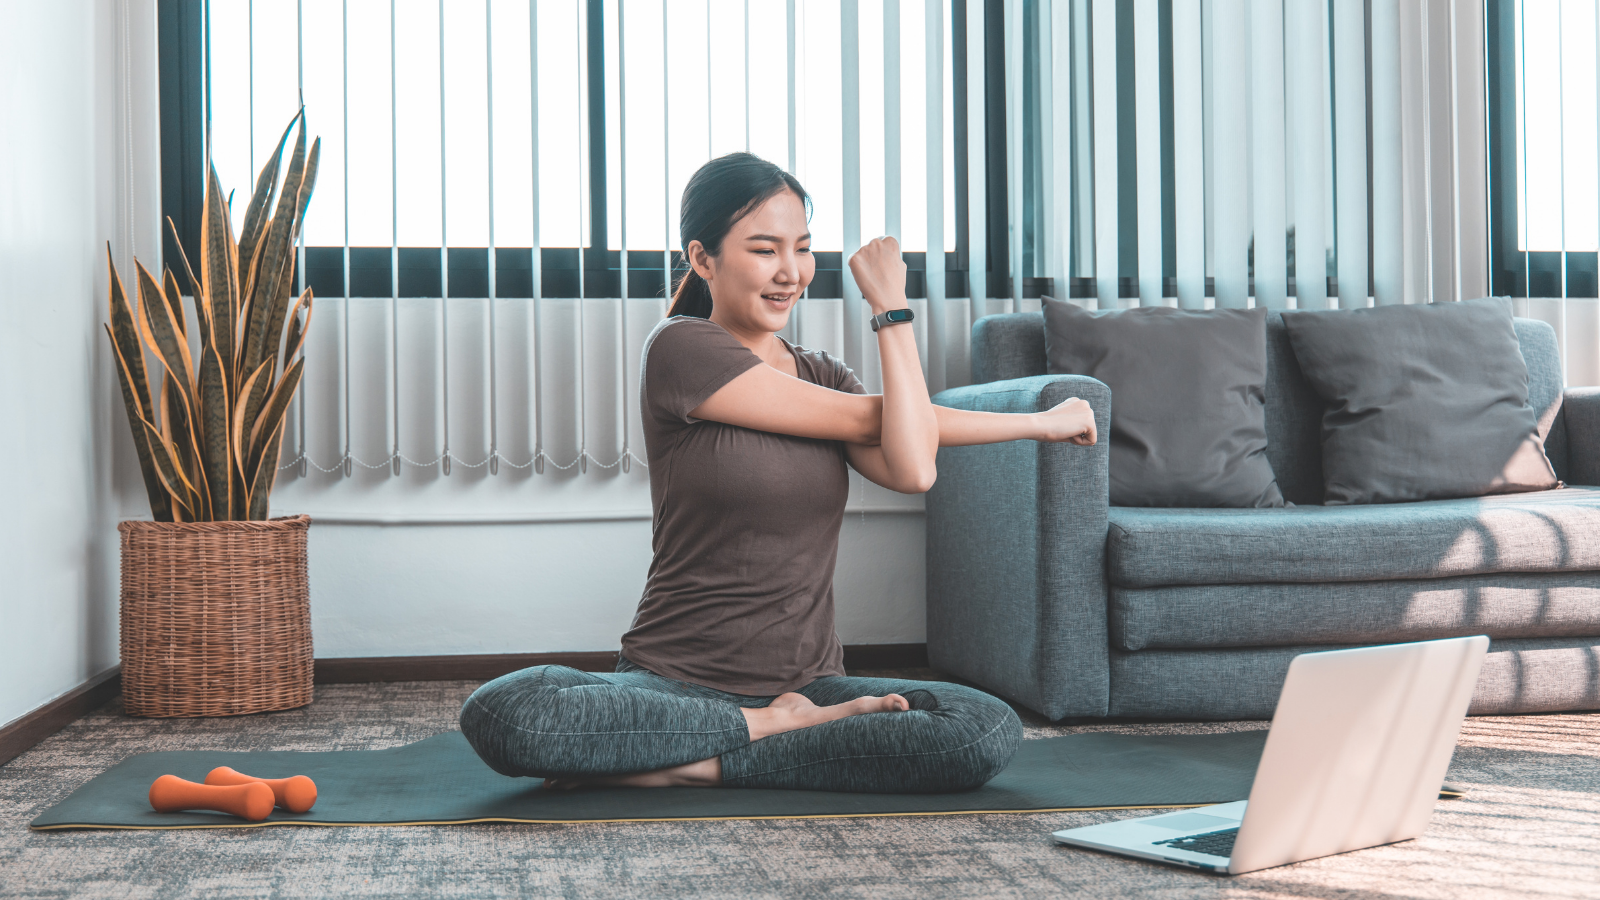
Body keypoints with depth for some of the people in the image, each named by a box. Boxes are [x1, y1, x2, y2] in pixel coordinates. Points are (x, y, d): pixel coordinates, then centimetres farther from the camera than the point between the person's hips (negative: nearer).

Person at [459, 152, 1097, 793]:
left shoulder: (823, 375, 14)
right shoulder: (681, 348, -5)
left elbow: (912, 469, -9)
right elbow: (868, 419, -5)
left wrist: (891, 307, -1)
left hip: (807, 682, 5)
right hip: (674, 683, -4)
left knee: (991, 732, -24)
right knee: (496, 716, -32)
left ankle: (689, 764, -15)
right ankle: (776, 726, -17)